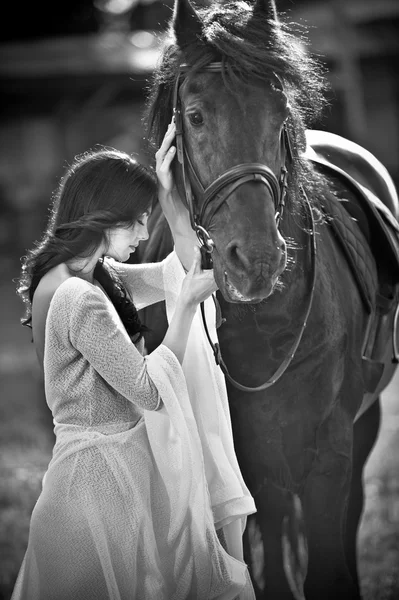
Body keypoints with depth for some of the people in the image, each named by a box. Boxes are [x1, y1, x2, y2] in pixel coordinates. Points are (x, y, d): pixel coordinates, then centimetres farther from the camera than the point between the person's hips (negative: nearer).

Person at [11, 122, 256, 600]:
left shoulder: (96, 274, 5)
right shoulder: (80, 300, -24)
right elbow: (151, 391, -21)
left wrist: (168, 199, 3)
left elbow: (179, 272, 15)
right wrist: (186, 305, -13)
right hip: (104, 472, -10)